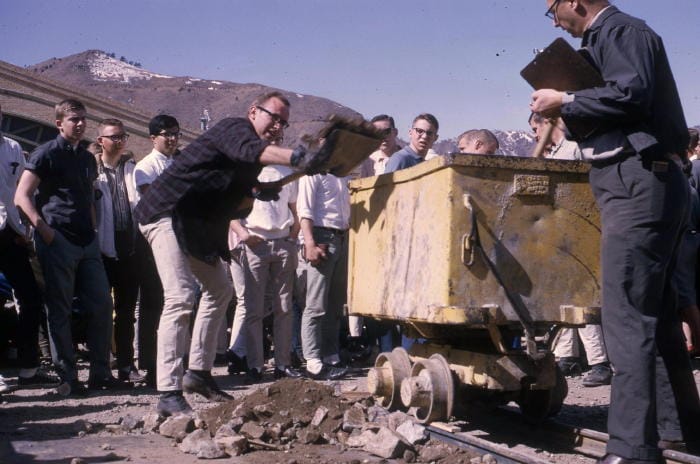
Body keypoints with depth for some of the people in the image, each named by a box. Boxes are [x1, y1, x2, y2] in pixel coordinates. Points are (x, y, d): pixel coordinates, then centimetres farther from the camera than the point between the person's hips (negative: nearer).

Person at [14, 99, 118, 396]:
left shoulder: (88, 158, 18)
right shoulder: (46, 154, -2)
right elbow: (22, 197, -8)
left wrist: (92, 232, 15)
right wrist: (45, 230, -15)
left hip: (87, 242, 6)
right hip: (58, 241, -6)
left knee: (101, 304, 3)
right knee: (60, 310, -1)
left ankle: (100, 372, 12)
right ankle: (67, 378, 6)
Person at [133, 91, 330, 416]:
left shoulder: (251, 163, 13)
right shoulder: (234, 129, -15)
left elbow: (233, 206, 16)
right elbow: (250, 151, -40)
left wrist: (255, 194, -5)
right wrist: (298, 158, -56)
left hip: (199, 223, 11)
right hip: (167, 212, -11)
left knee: (219, 290, 19)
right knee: (181, 298, -20)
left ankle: (198, 372, 27)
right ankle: (169, 394, -19)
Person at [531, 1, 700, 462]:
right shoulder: (606, 38, 23)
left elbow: (630, 94, -22)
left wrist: (564, 102, -11)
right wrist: (568, 115, 12)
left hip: (639, 184, -11)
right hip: (646, 183, 11)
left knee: (627, 317, -13)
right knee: (656, 312, 15)